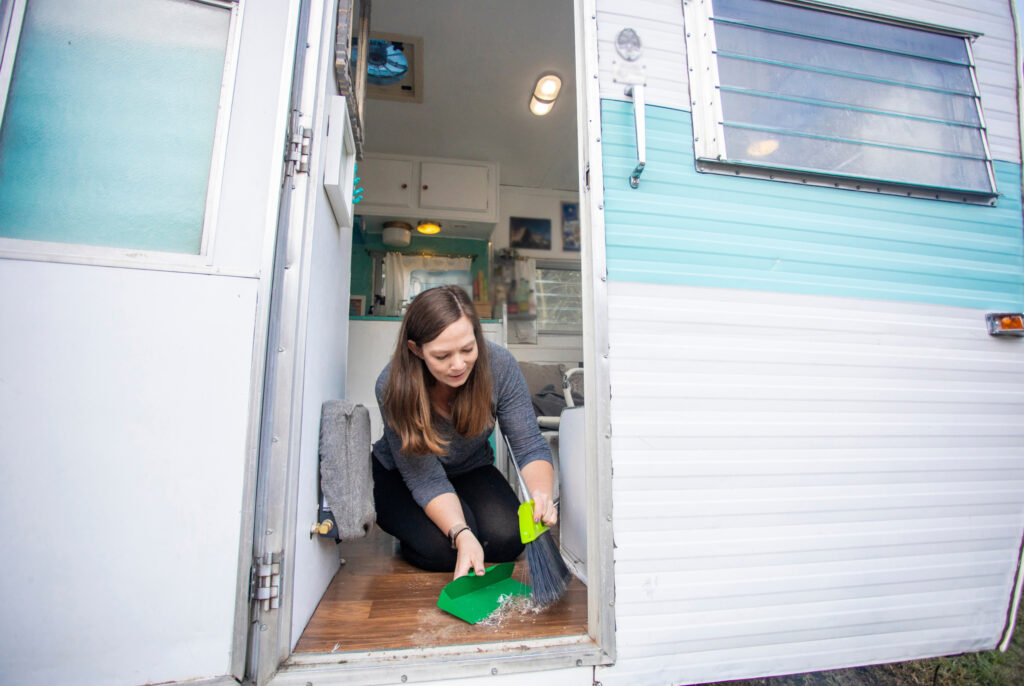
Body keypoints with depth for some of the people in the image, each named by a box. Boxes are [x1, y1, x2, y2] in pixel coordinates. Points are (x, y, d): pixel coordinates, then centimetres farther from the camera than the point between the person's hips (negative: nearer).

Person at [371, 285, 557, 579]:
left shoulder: (499, 364, -26)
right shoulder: (393, 386, -31)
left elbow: (530, 445, -22)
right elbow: (426, 480, -28)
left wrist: (542, 494, -43)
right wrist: (462, 535, -43)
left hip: (471, 469, 2)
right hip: (400, 475, -1)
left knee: (507, 539, -20)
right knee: (442, 548, -26)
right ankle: (407, 526, 8)